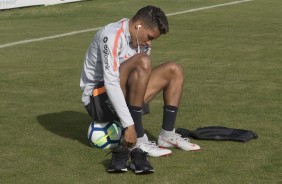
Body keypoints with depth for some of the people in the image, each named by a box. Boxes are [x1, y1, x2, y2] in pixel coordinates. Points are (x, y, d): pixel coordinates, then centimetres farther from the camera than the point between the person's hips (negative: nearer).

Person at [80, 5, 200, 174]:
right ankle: (139, 143, -30)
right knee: (142, 61, -31)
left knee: (174, 70, 3)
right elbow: (110, 82, -31)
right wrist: (129, 125, -35)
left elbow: (141, 78, 5)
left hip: (123, 97, 8)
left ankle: (167, 136, 0)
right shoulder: (112, 35, -23)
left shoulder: (142, 41, 4)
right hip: (98, 101, -8)